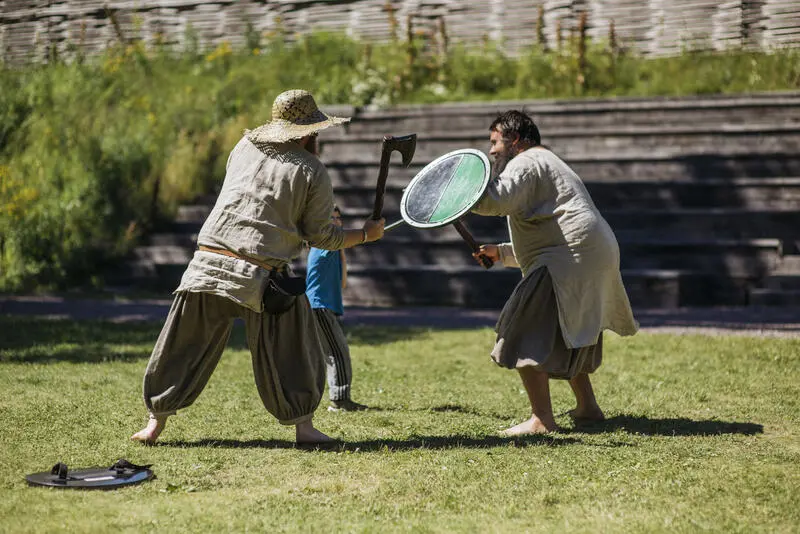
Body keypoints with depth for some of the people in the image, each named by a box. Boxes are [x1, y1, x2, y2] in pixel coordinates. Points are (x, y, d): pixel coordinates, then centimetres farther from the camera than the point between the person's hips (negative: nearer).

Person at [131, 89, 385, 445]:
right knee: (292, 352, 12)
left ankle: (155, 422, 16)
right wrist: (365, 234, 18)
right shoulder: (313, 173, 1)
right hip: (261, 275, -3)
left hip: (209, 264, 3)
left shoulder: (245, 146, 12)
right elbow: (321, 237, 3)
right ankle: (303, 426, 14)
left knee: (183, 346, 12)